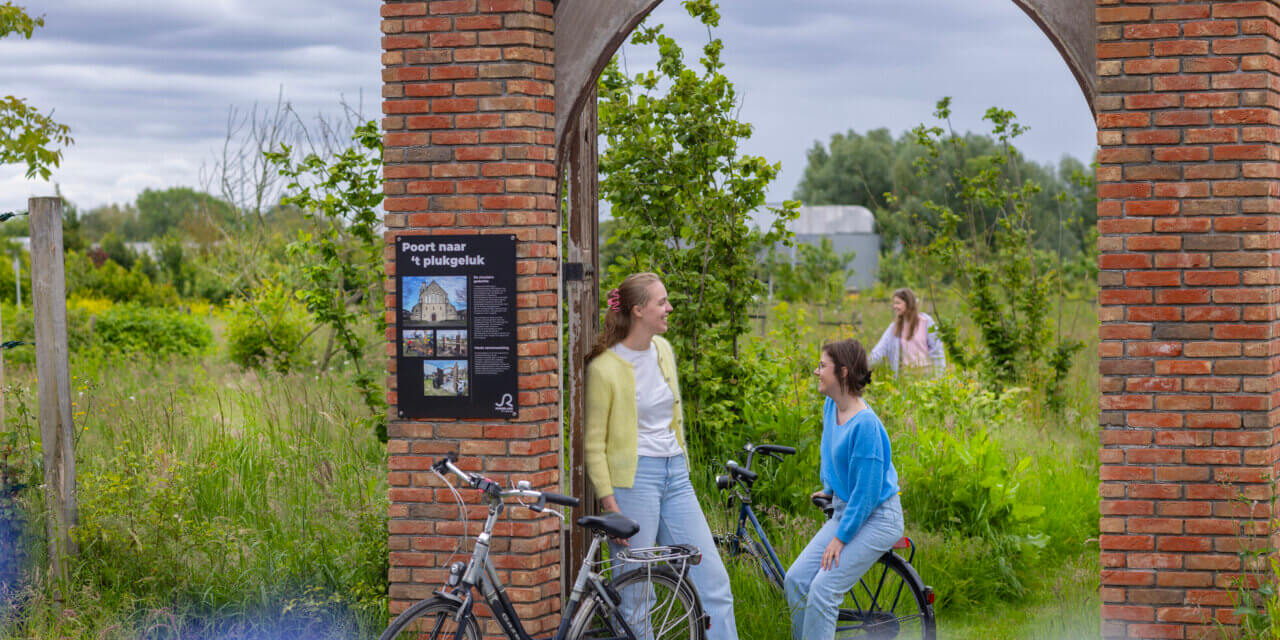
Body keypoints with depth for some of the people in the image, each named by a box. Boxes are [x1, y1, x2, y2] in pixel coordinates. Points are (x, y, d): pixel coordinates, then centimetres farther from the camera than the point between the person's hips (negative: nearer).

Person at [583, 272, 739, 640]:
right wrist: (609, 503, -13)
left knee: (713, 579, 3)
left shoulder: (663, 350, 9)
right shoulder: (605, 367, -11)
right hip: (634, 477, -7)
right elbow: (593, 444, -9)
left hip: (675, 475, 7)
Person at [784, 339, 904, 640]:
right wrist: (830, 489, 30)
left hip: (876, 518, -9)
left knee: (823, 589, -17)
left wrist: (841, 537, -20)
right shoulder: (831, 407, 1)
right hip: (844, 511, 9)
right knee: (796, 580, -1)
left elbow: (867, 491, -23)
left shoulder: (865, 423, -25)